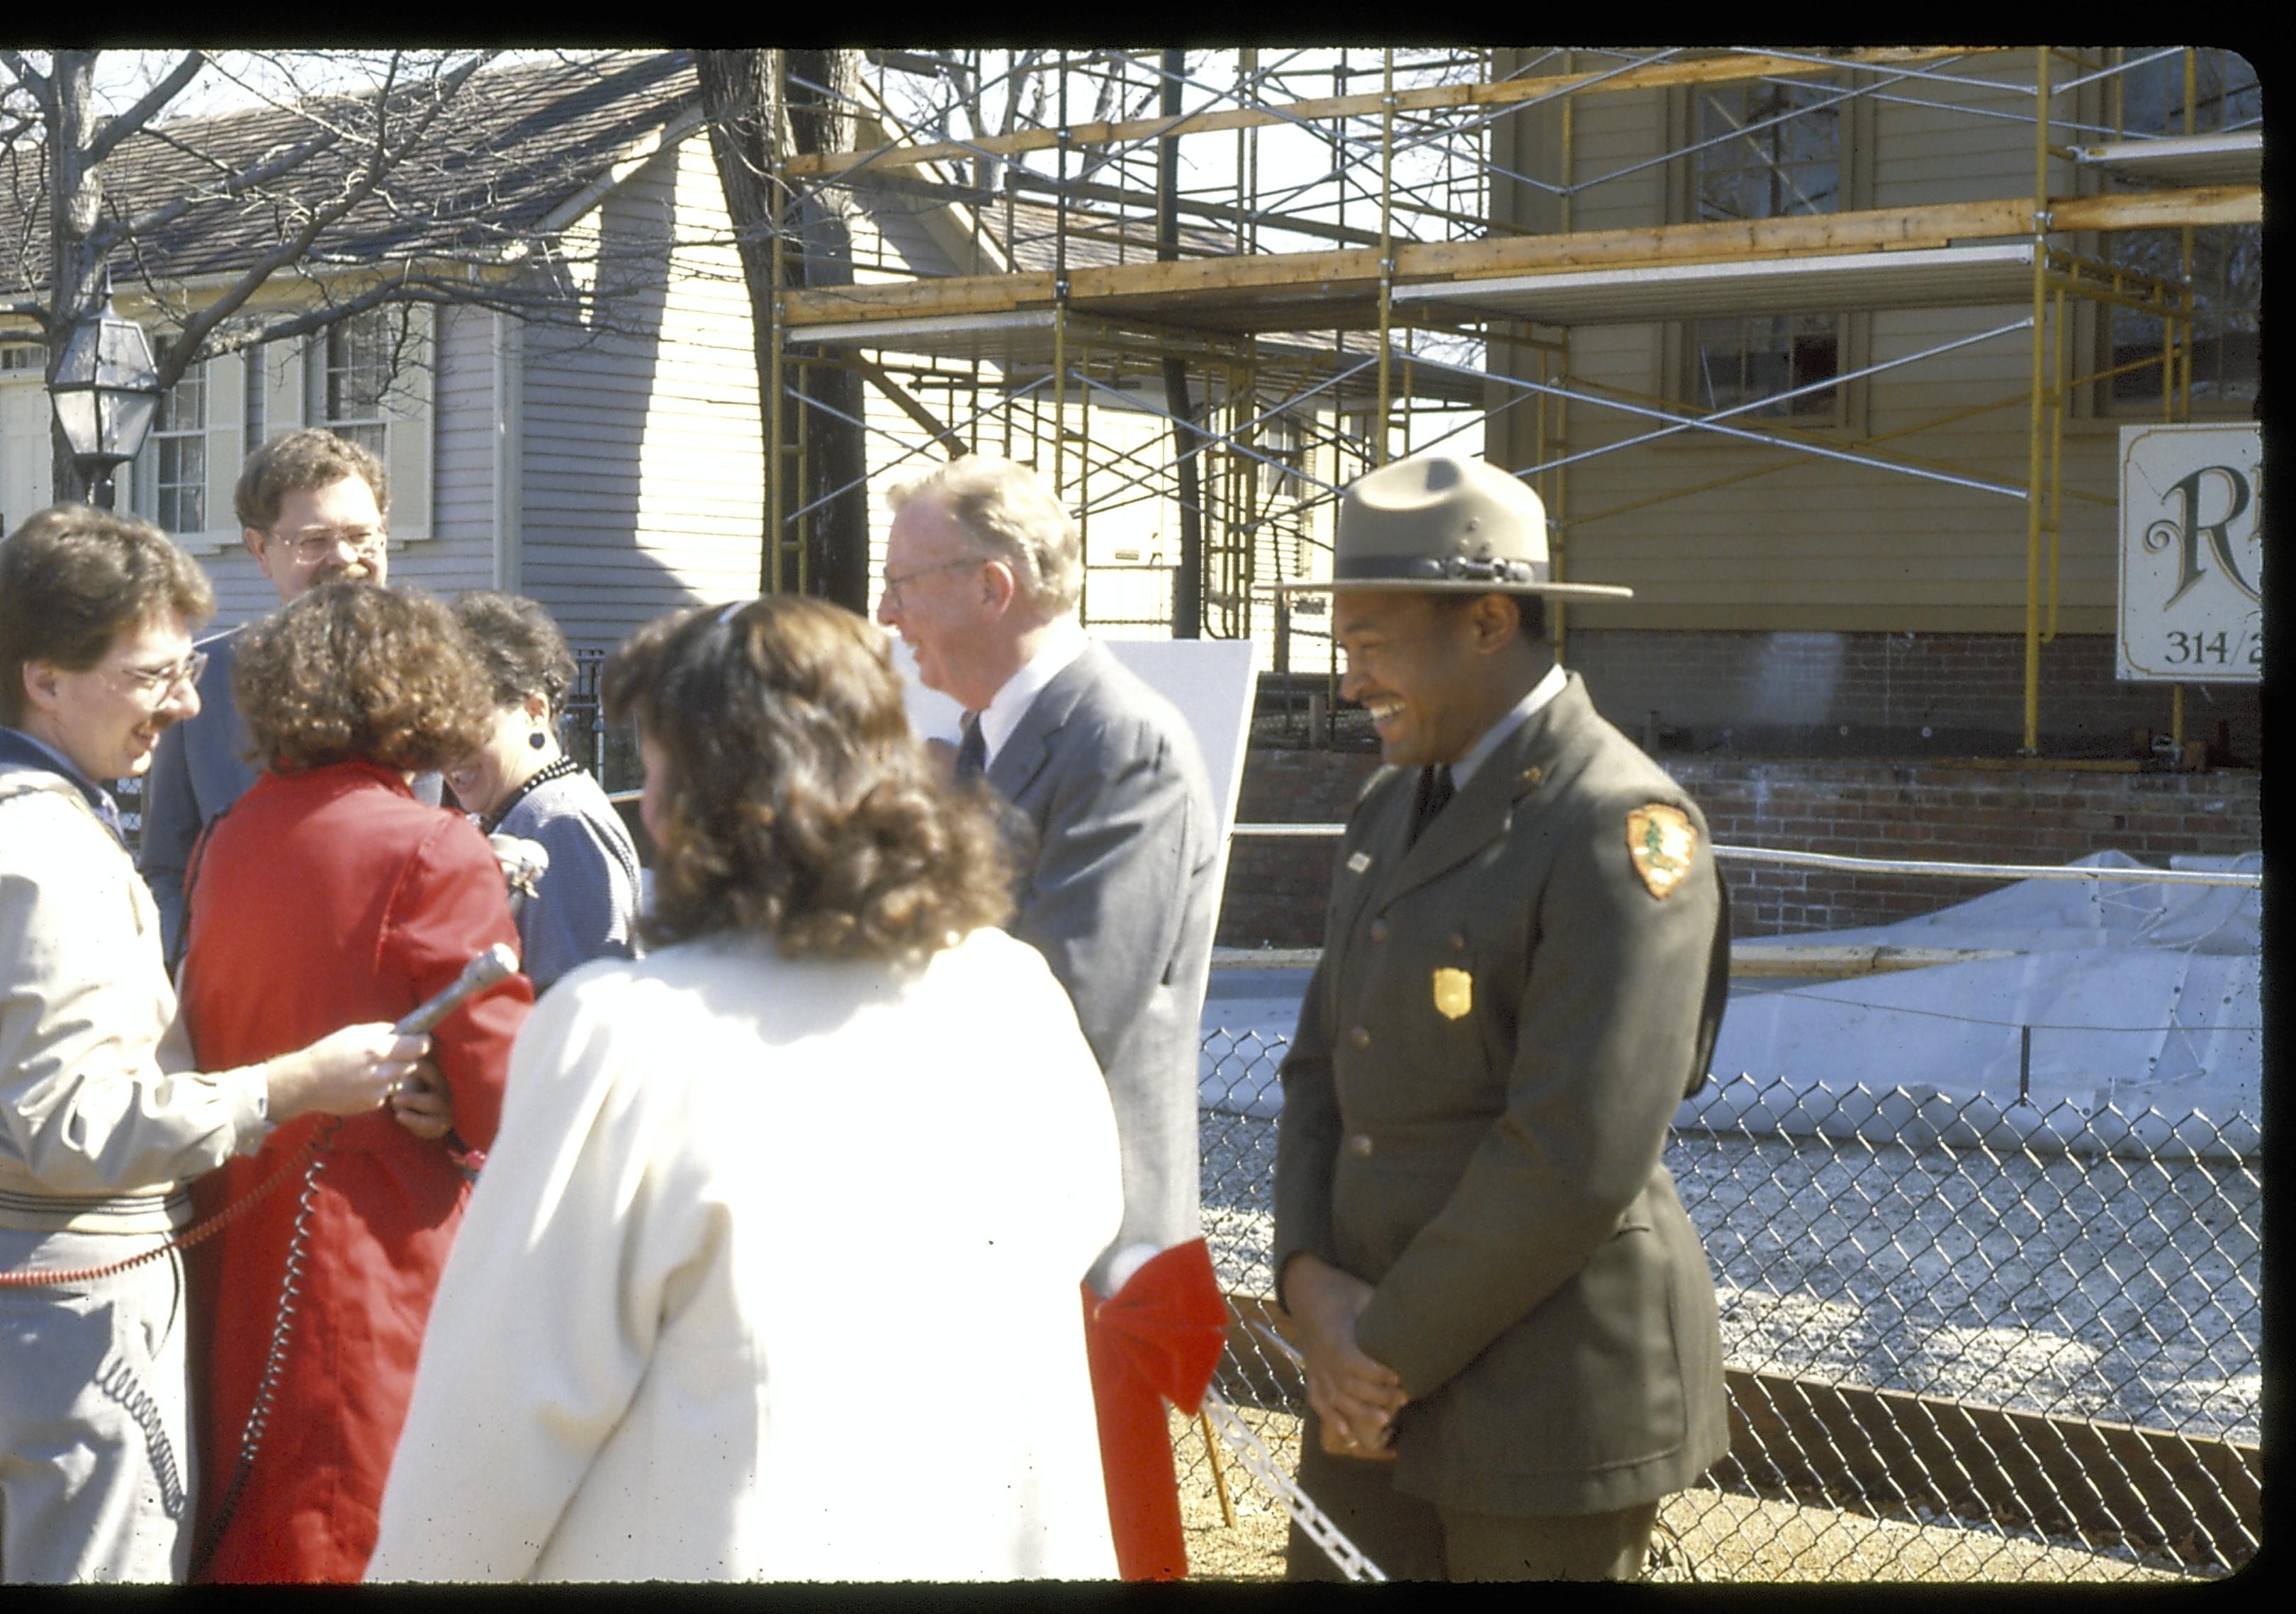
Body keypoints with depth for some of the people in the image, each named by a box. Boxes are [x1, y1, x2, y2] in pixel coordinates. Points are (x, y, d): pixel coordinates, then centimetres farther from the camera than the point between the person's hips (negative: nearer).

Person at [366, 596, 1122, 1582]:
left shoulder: (626, 1035, -21)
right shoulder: (1017, 1001, -7)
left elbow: (510, 1409, -15)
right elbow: (1082, 1218, 12)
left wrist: (415, 1571, -1)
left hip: (731, 1547, -4)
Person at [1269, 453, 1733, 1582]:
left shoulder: (1622, 829, -17)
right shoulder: (1394, 804, 11)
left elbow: (1578, 1161, -23)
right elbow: (1322, 1066, 12)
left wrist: (1391, 1349, -14)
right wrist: (1312, 1283, -4)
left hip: (1545, 1396, -7)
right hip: (1379, 1378, 7)